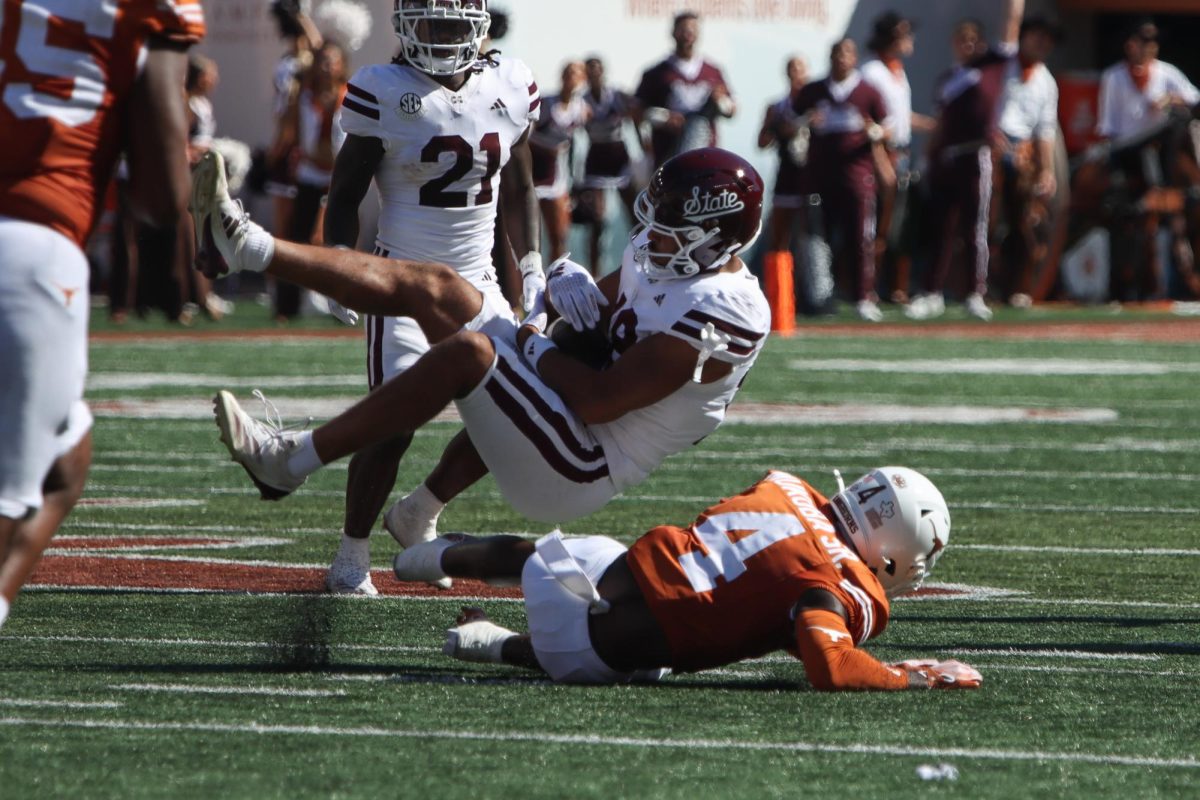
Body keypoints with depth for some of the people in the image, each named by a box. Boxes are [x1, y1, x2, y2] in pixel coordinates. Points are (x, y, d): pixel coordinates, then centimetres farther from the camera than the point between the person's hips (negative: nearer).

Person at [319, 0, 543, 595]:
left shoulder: (511, 89, 4)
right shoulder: (383, 93, -10)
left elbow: (521, 189, 16)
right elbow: (345, 195, -4)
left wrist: (532, 271, 13)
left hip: (478, 283, 5)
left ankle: (417, 513, 20)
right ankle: (351, 556, 3)